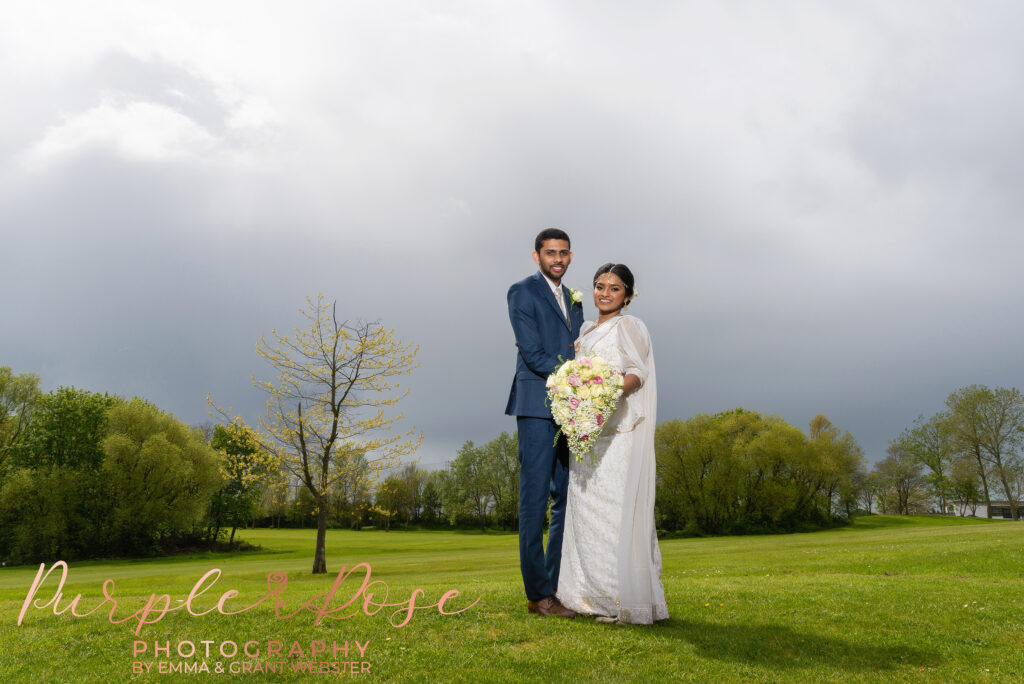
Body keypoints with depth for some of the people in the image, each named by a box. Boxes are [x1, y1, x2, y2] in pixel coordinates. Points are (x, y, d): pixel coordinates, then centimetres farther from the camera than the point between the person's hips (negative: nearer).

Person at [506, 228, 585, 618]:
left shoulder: (573, 300, 22)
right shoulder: (522, 292, 0)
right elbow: (533, 353, -11)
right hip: (537, 407, -7)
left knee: (567, 498, 8)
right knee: (535, 499, -5)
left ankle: (558, 584, 16)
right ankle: (537, 594, -1)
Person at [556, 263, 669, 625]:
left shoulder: (629, 327, 0)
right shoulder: (586, 330, 20)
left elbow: (638, 372, -12)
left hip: (620, 434, -7)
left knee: (616, 509, -9)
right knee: (585, 510, 6)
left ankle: (626, 601, -3)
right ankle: (594, 595, 14)